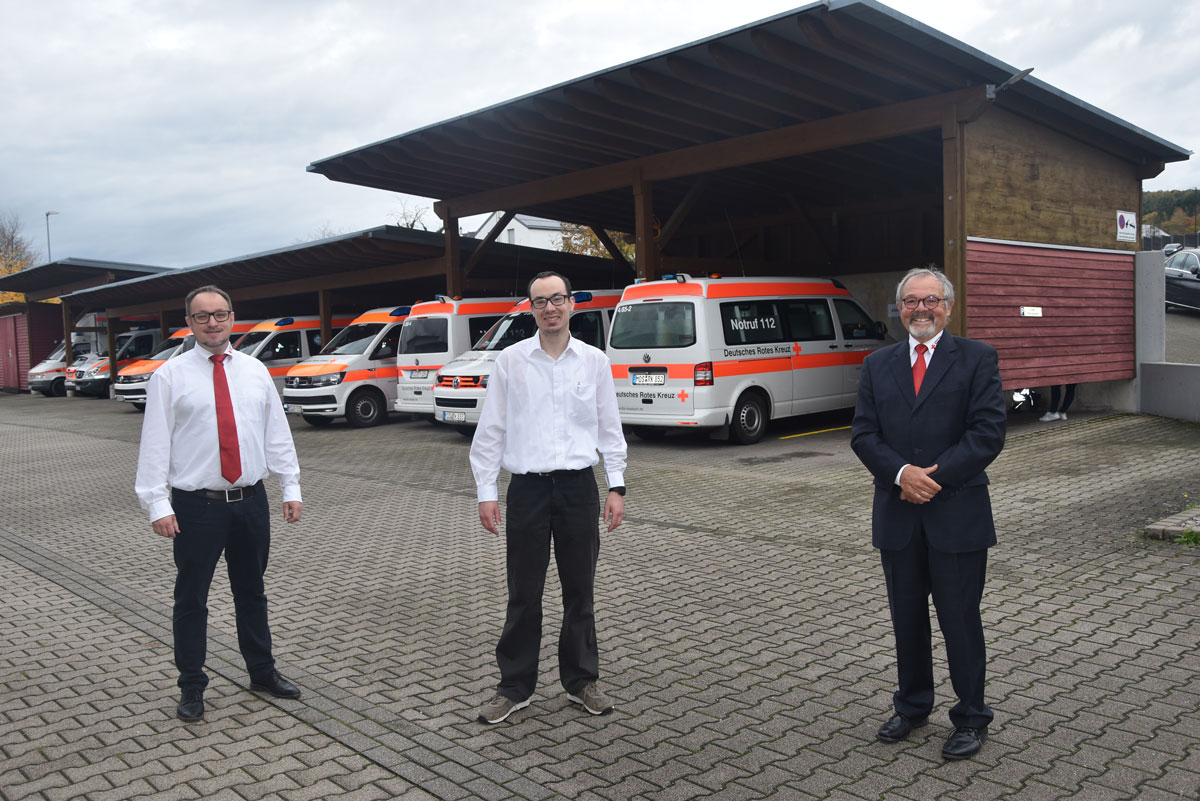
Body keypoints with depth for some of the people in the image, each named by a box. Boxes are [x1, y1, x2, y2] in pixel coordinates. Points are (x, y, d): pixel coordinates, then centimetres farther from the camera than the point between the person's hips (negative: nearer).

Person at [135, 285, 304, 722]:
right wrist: (157, 505, -13)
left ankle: (262, 671, 33)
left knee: (252, 591, 16)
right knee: (191, 599, 7)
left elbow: (277, 432, 9)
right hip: (196, 505, -3)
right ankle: (191, 687, 24)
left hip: (251, 500, 3)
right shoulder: (171, 376, -3)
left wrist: (291, 488, 5)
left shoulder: (254, 371, 7)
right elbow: (155, 443, -6)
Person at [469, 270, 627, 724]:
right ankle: (515, 688, 20)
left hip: (579, 486, 2)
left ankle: (581, 681, 26)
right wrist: (486, 491, -2)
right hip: (528, 487, -1)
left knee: (580, 590, 11)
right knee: (524, 594, 5)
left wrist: (616, 486, 3)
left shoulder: (594, 361, 5)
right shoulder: (510, 361, 1)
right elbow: (490, 430, 2)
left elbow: (610, 428, 8)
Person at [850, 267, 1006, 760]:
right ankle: (912, 706, 32)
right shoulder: (878, 364, 9)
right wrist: (902, 474, -14)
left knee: (961, 620, 6)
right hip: (898, 516, 4)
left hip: (958, 515, -3)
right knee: (907, 618, 15)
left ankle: (971, 719, 23)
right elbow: (863, 433, 2)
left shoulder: (976, 359, -1)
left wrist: (935, 477, -15)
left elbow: (988, 432, -10)